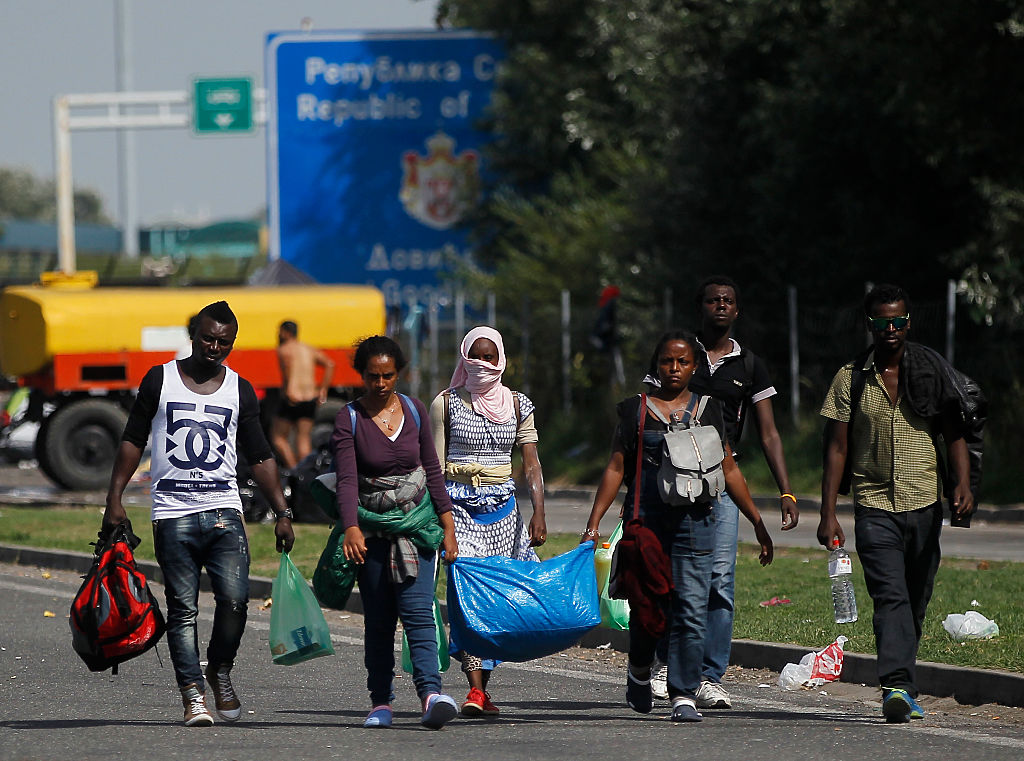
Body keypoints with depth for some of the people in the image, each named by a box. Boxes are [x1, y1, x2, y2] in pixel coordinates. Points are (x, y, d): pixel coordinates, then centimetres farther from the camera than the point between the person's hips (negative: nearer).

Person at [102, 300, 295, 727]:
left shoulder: (240, 390, 11)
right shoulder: (160, 380, 7)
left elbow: (260, 456, 14)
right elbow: (133, 440, 9)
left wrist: (282, 512, 7)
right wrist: (114, 499, 1)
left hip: (224, 511, 1)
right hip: (173, 512, -1)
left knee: (234, 599, -13)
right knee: (182, 608, -3)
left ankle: (220, 671, 10)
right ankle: (193, 693, 0)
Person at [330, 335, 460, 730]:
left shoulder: (414, 411, 4)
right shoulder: (349, 419, -5)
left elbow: (432, 470, 11)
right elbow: (347, 479, -17)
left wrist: (448, 526, 6)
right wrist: (351, 529, -32)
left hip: (417, 524, 1)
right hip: (371, 527, -1)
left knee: (418, 611, -14)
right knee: (378, 620, 3)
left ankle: (431, 695, -27)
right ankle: (380, 702, 12)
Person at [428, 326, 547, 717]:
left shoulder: (516, 404, 7)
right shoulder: (446, 403, 1)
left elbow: (531, 464, 4)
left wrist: (539, 513, -7)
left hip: (502, 507, 3)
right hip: (458, 503, -3)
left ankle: (483, 686, 8)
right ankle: (476, 688, -21)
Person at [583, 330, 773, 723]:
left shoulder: (708, 409, 11)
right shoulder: (636, 410, 8)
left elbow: (729, 470, 14)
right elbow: (616, 468, 7)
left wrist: (758, 522, 12)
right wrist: (593, 523, -1)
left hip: (694, 520, 0)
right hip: (645, 519, 0)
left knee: (691, 609, -9)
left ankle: (684, 696, -7)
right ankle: (640, 670, 34)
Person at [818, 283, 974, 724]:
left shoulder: (931, 374, 6)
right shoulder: (850, 379, 5)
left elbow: (953, 434, 5)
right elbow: (837, 448, 5)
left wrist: (963, 484, -13)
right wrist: (828, 513, 0)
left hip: (925, 506, 2)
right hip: (875, 508, -2)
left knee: (915, 604, 7)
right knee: (891, 599, -16)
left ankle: (899, 688, 19)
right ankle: (898, 687, -28)